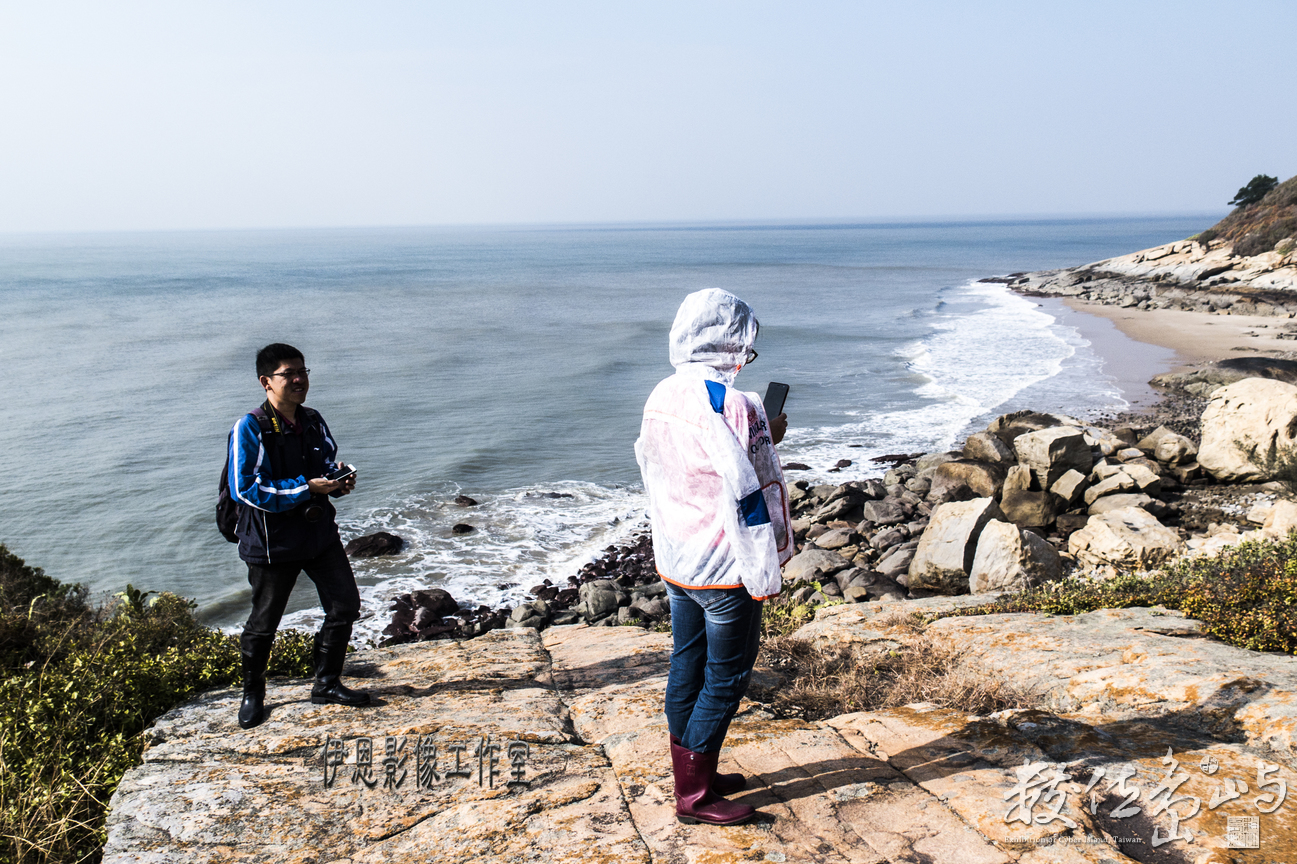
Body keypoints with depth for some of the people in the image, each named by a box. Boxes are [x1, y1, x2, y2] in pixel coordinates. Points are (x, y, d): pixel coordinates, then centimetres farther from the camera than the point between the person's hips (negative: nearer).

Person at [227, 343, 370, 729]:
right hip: (272, 541, -6)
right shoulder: (250, 429, -15)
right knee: (264, 622, 9)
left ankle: (326, 683, 23)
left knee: (345, 605, 5)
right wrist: (308, 488, -25)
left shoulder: (313, 422, 6)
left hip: (319, 531, 6)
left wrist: (339, 482, -5)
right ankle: (252, 694, 32)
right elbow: (246, 489, -20)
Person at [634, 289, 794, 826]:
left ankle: (694, 775, 32)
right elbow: (744, 496, -23)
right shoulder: (730, 404, -22)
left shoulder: (661, 398, 4)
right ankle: (694, 797, 14)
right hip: (723, 569, -8)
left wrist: (761, 440, 16)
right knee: (726, 676, 5)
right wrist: (763, 576, -16)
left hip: (674, 560, 8)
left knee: (688, 666, 17)